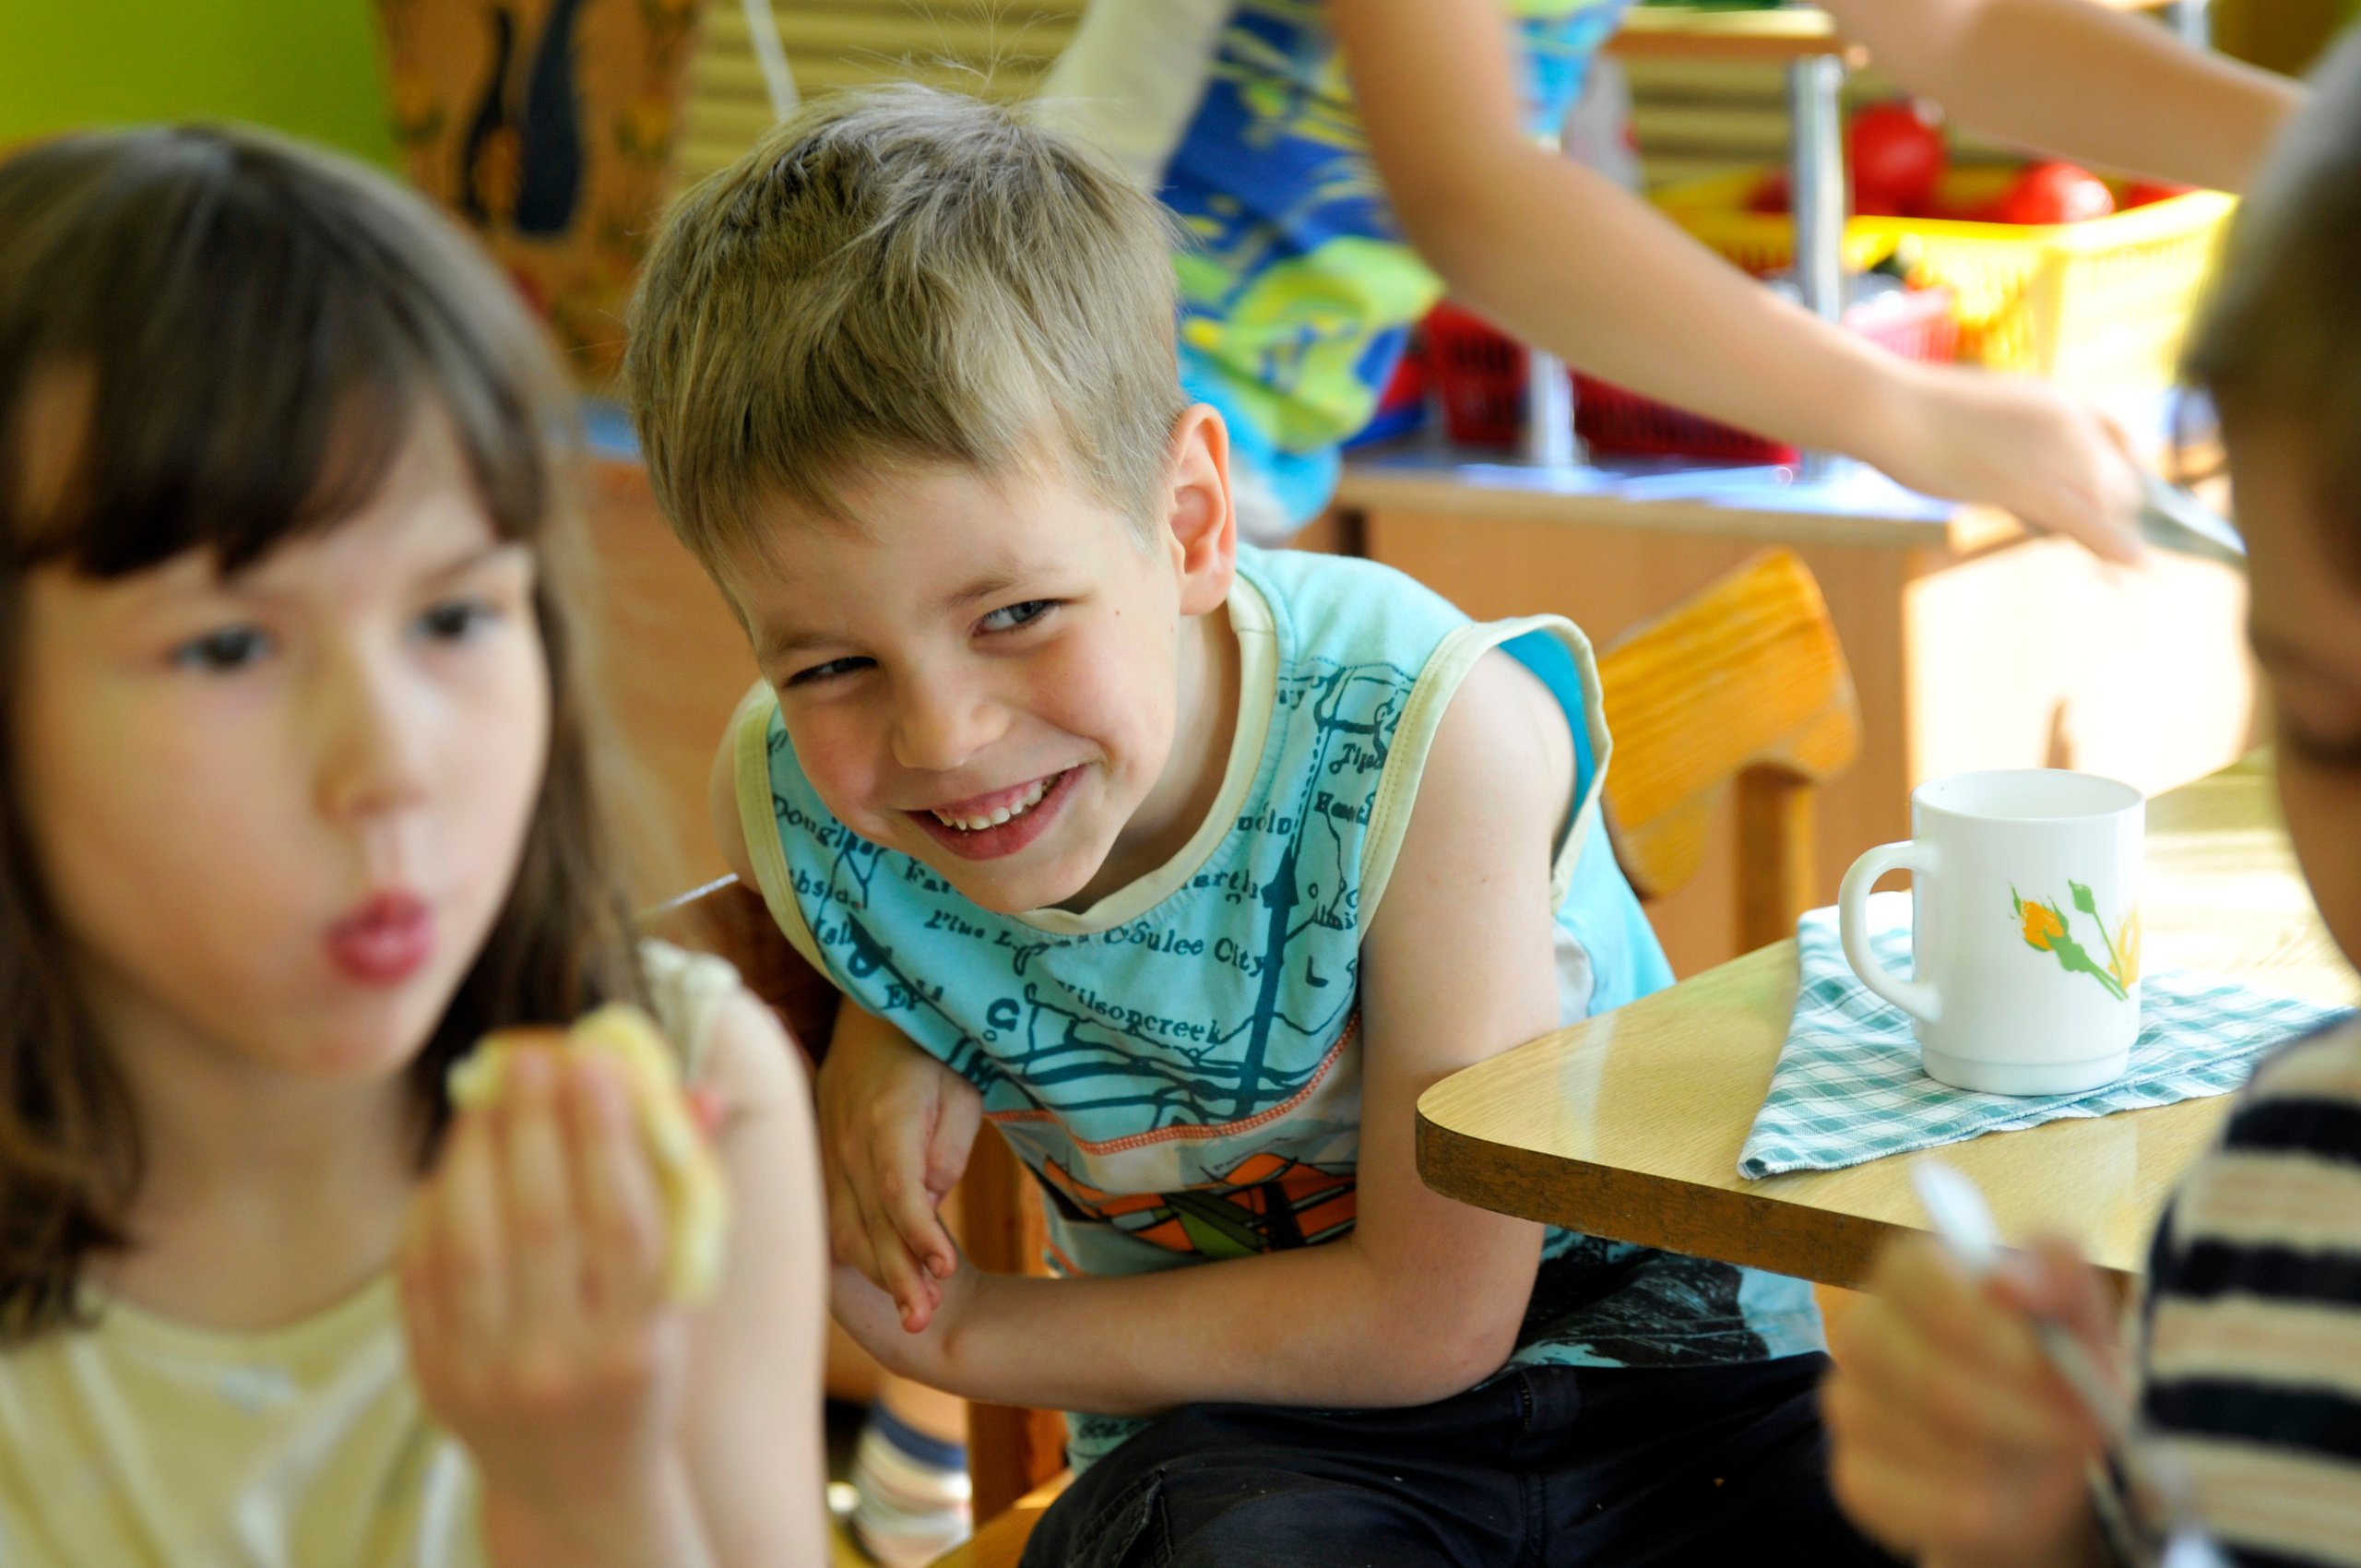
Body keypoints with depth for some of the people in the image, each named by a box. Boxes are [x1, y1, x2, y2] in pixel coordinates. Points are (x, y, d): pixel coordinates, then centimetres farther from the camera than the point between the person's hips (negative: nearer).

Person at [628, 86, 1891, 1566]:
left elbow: (1432, 1314, -19)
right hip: (1239, 1429, 1)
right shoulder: (792, 802, -14)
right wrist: (881, 1049, -7)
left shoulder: (1430, 737, -26)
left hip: (1645, 1334, -1)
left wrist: (974, 1338, -12)